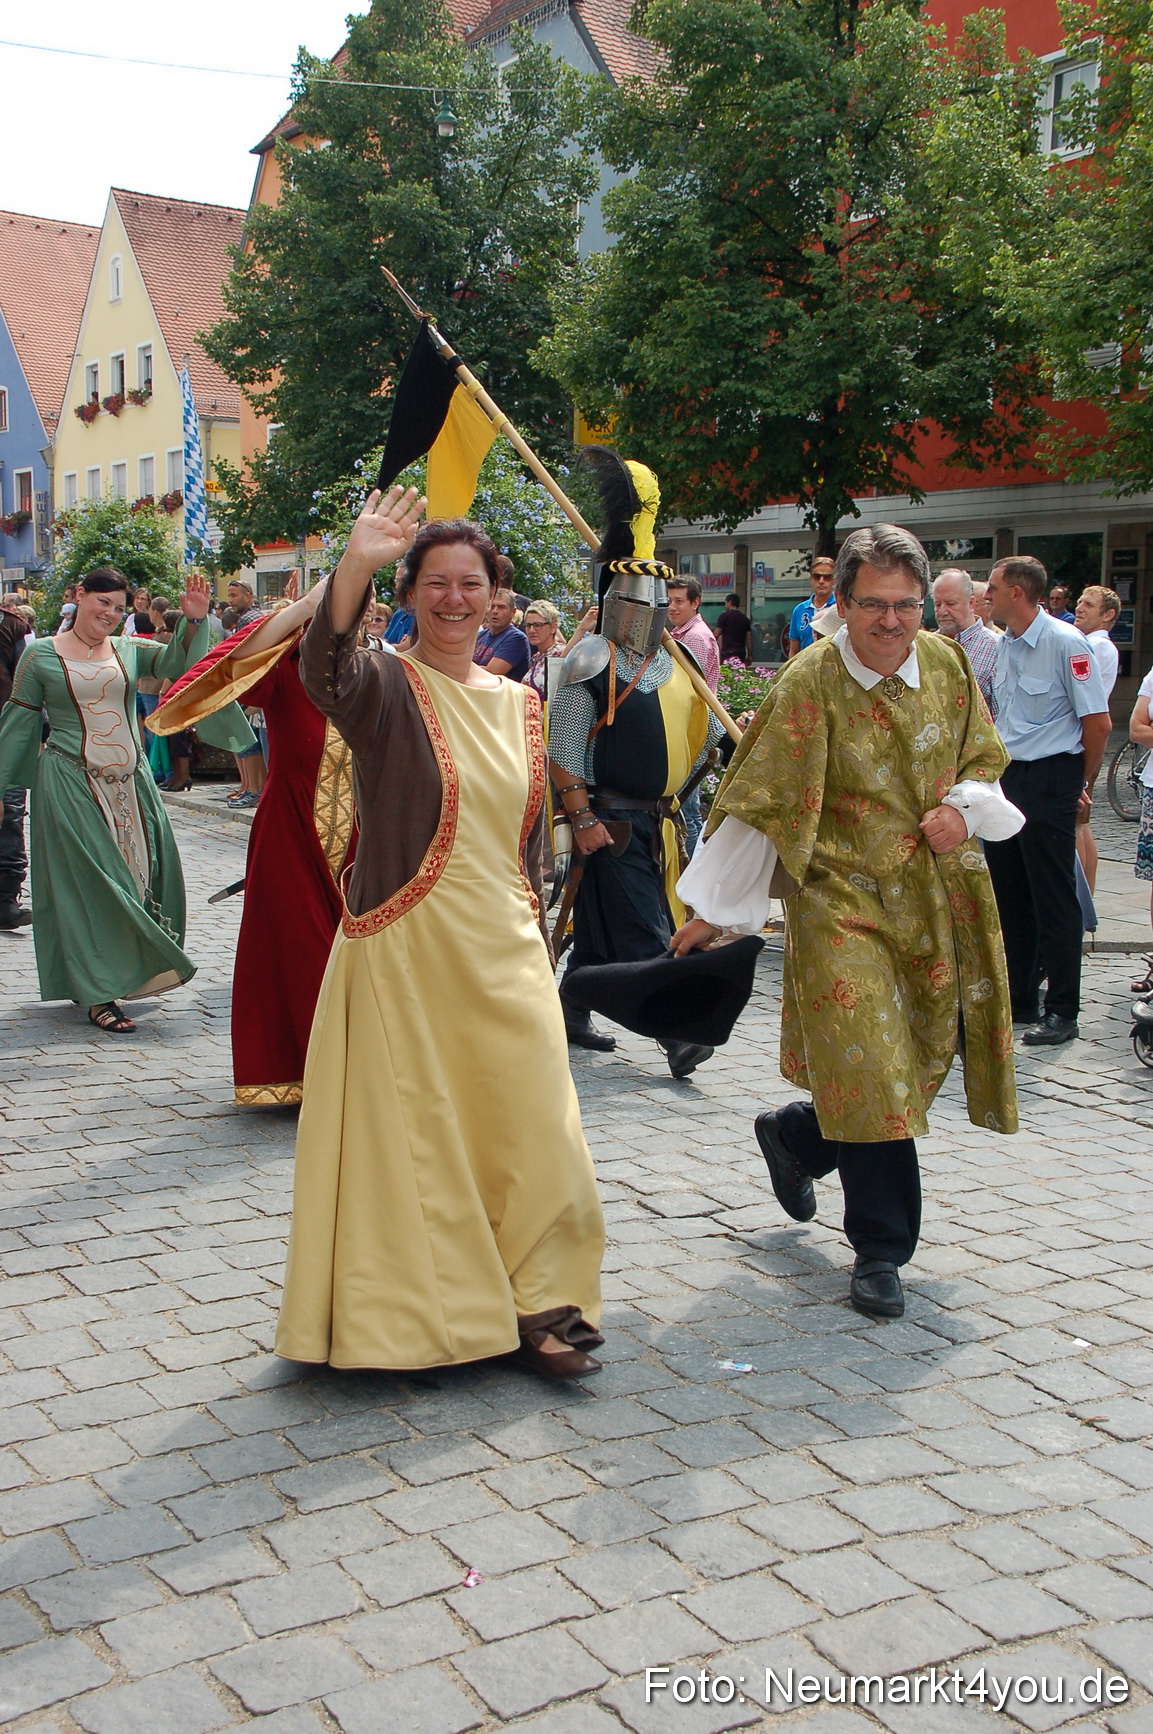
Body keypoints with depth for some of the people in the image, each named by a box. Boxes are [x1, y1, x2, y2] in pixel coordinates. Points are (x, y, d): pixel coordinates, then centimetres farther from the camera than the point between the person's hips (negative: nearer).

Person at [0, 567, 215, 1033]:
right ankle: (99, 996, 0)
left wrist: (195, 621, -22)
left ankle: (125, 971, 25)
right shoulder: (41, 655, 1)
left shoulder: (129, 650, 9)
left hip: (131, 784, 4)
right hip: (72, 785, -4)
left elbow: (180, 661, -5)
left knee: (136, 877, 7)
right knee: (87, 885, -4)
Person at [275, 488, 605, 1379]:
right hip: (406, 952, -5)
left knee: (530, 1130, 5)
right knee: (414, 1132, 2)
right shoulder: (386, 687, -5)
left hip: (505, 955, 5)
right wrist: (355, 565, -44)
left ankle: (536, 1305, 18)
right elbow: (325, 673, -30)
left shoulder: (518, 701, 11)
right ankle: (419, 1308, 18)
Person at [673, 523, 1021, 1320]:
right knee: (870, 1069, -8)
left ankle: (796, 1136, 38)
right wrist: (712, 910, -7)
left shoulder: (949, 666, 2)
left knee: (920, 1059, 11)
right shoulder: (808, 684, -13)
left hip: (935, 895, 6)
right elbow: (762, 801, -9)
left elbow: (985, 758, 15)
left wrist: (963, 807, -7)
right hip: (841, 897, -5)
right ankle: (881, 1250, 8)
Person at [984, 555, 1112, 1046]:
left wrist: (1083, 785, -3)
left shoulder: (1065, 642, -13)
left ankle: (1062, 1011, 5)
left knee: (1053, 896, -3)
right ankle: (1018, 999, 23)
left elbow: (1098, 722, -12)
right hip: (1005, 778, 8)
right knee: (1006, 891, 12)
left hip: (1049, 779, -8)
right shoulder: (1000, 645, 10)